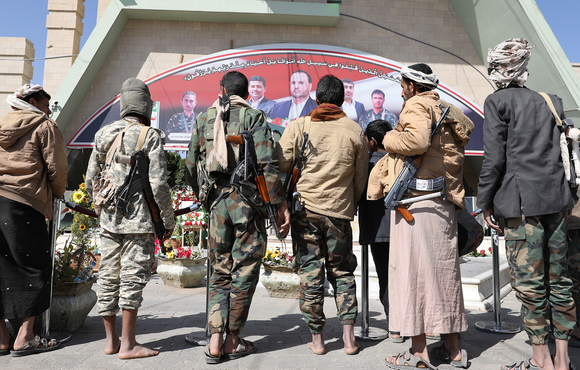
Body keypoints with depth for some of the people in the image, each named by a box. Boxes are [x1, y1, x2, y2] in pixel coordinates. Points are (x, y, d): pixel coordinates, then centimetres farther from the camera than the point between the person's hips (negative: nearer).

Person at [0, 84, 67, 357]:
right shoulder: (44, 126, 1)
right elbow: (56, 167, -4)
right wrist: (58, 193, 12)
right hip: (22, 204, -7)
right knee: (36, 268, 2)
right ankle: (24, 337, 2)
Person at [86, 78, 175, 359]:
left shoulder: (103, 135, 10)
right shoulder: (150, 136, -7)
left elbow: (90, 181, 13)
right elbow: (158, 185, -12)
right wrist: (168, 220, -3)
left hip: (109, 219, 6)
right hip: (138, 220, -5)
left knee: (108, 276, 11)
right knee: (133, 276, 0)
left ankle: (111, 340, 23)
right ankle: (128, 344, 7)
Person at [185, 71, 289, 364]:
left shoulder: (203, 119, 11)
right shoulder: (253, 117, 0)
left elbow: (190, 166, 13)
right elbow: (267, 165, -11)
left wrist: (201, 196, 28)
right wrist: (281, 204, -7)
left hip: (217, 201, 4)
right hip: (247, 200, -3)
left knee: (220, 272, 13)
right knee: (244, 272, 7)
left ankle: (215, 342, 9)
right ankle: (233, 341, 16)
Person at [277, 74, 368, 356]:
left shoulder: (299, 126, -1)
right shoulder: (355, 131, 4)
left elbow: (280, 166, -4)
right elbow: (360, 179, 8)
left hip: (304, 208, -1)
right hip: (339, 210, 1)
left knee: (310, 273, 7)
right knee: (342, 272, 14)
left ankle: (317, 339, 15)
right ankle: (349, 338, 14)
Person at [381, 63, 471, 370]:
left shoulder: (416, 105, -3)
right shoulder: (448, 112, 23)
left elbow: (418, 140, -22)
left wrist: (390, 138, -7)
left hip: (417, 198, -9)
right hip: (445, 202, 9)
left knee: (412, 269, -5)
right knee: (443, 270, 12)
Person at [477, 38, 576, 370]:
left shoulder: (498, 101, -3)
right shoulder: (550, 102, 15)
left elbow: (494, 158, -10)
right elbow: (565, 152, 15)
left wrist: (486, 202, -3)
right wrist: (567, 196, 22)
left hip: (522, 201, -6)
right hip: (557, 198, 7)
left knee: (529, 281, 1)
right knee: (558, 277, 11)